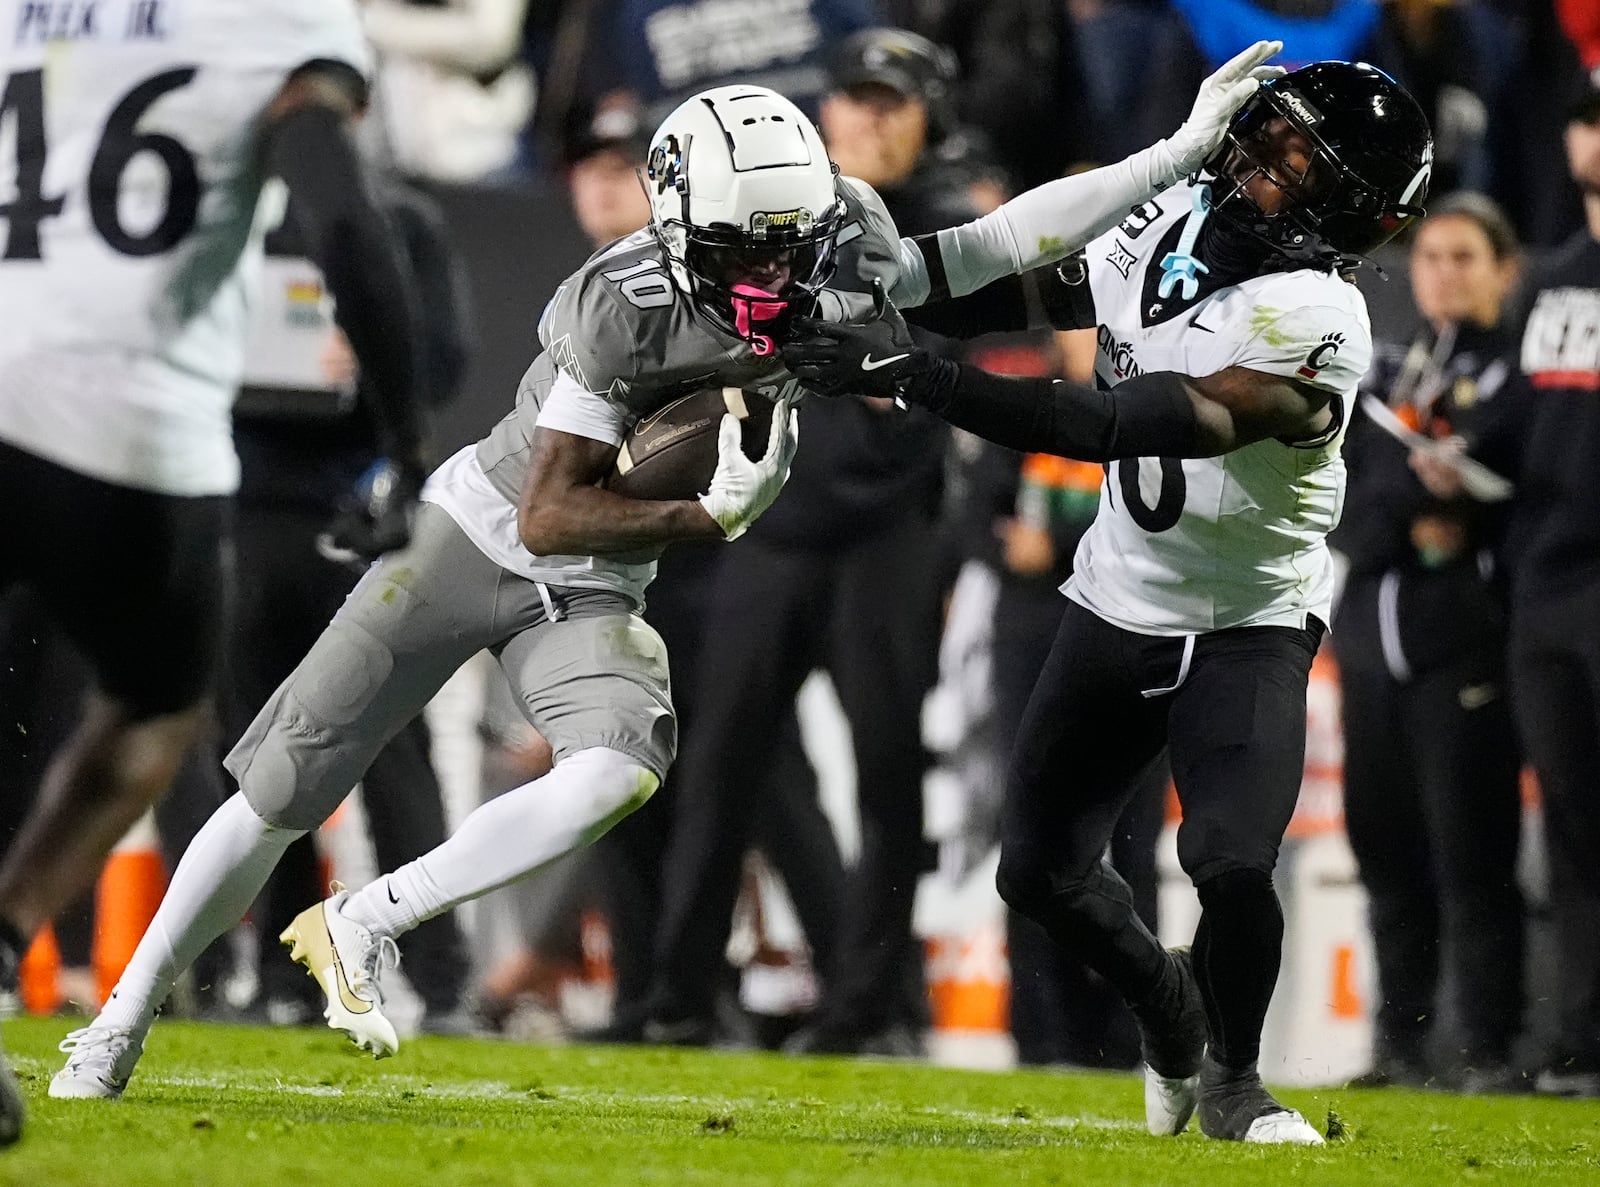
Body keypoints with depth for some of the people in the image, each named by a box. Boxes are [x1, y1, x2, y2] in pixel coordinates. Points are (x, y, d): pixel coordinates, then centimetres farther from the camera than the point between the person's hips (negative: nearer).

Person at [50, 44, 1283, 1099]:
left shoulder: (834, 281, -14)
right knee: (282, 794, 0)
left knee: (620, 769, -28)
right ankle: (121, 1025, 18)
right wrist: (713, 513, -29)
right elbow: (550, 515, -23)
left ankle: (362, 929, -15)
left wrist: (1183, 150, -18)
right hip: (481, 535, -4)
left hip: (592, 591, 4)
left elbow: (1004, 242, -14)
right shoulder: (623, 308, -27)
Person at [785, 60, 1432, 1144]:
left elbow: (1104, 427, -38)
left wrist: (913, 373, -42)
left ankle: (1231, 1078, 6)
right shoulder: (1173, 221, -8)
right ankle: (1172, 1013, 39)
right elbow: (1030, 292, 10)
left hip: (1249, 626, -6)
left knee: (1232, 863, -24)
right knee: (1042, 871, 8)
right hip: (1120, 599, 6)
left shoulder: (1312, 324, -31)